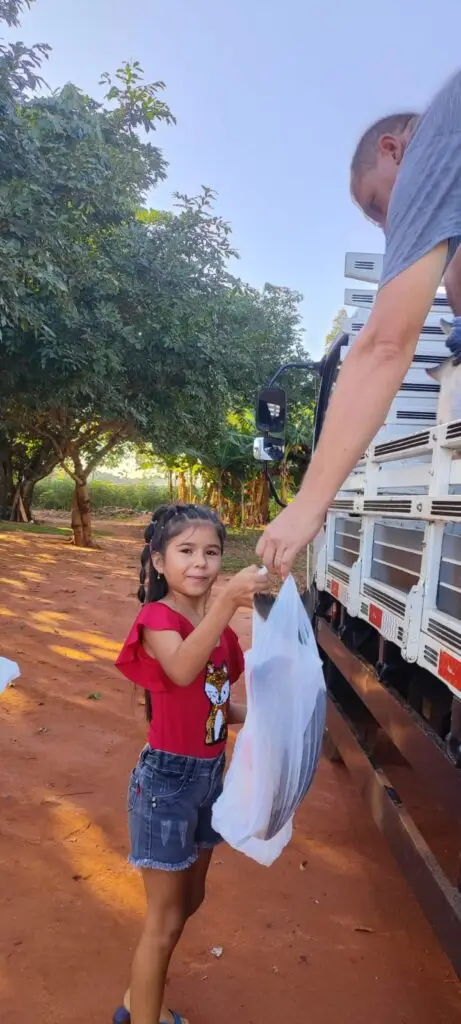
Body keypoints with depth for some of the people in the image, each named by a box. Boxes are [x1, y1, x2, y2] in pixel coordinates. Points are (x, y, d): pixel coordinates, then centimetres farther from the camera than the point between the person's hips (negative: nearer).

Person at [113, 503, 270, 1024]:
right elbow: (182, 671, -42)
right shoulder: (157, 617, -19)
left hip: (210, 772, 8)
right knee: (165, 919, 8)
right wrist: (227, 600, -54)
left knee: (190, 899, 24)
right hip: (167, 776, -8)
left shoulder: (218, 625, 3)